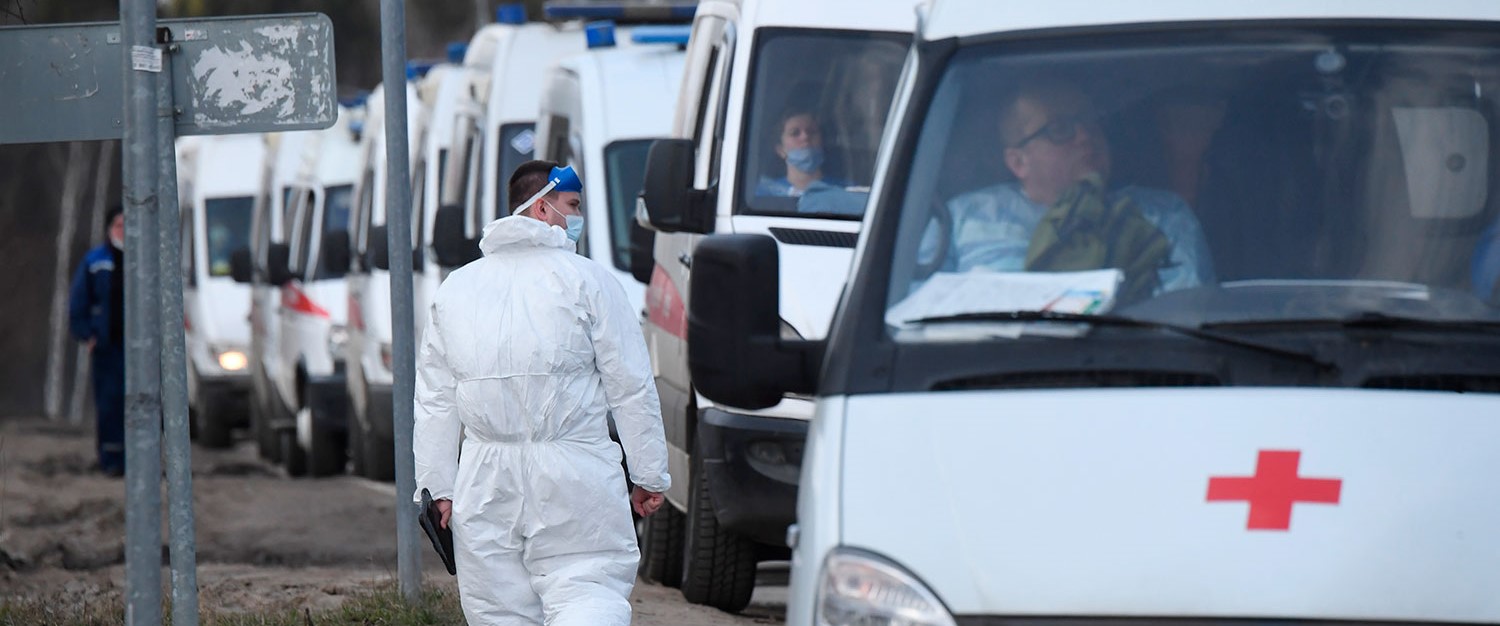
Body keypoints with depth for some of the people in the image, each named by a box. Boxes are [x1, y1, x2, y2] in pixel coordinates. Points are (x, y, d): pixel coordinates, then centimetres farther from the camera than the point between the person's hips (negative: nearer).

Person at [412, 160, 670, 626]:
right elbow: (631, 387, -3)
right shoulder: (587, 280, -3)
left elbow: (435, 401, 12)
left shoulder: (457, 287, 12)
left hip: (485, 478, 4)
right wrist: (650, 477, 3)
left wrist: (437, 485, 14)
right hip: (573, 476, -4)